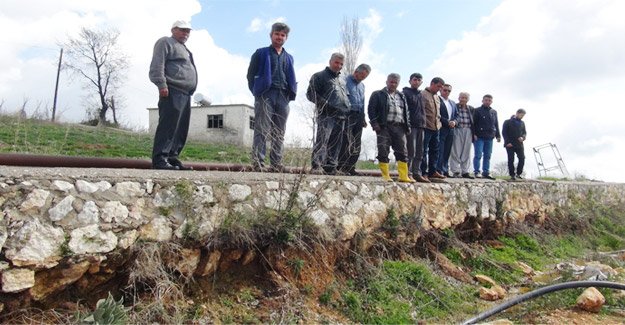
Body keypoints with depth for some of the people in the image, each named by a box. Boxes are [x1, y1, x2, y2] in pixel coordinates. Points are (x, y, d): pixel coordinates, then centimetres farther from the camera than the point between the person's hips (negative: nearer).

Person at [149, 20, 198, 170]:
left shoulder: (184, 49, 33)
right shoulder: (166, 42, 6)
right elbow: (157, 65, -8)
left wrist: (191, 91, 23)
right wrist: (162, 84, -20)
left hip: (185, 94, 9)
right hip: (172, 92, -9)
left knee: (181, 129, 5)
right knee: (168, 126, -16)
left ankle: (172, 158, 8)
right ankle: (159, 159, -18)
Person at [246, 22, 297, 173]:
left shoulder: (289, 58, 23)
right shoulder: (261, 53, 9)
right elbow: (251, 74, 5)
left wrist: (291, 93, 7)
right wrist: (257, 92, -3)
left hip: (283, 97, 5)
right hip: (266, 95, -5)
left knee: (279, 133, 2)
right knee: (262, 130, -10)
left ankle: (276, 164, 5)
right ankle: (258, 163, -12)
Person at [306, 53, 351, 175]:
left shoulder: (342, 80, 28)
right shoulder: (319, 76, 6)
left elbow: (346, 96, 36)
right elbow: (311, 94, -3)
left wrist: (348, 108, 16)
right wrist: (325, 104, -13)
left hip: (341, 116, 7)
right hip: (326, 115, -7)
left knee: (335, 143, 5)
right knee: (322, 140, -18)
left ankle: (331, 168, 9)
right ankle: (316, 166, -20)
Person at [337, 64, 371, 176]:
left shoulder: (362, 85, 22)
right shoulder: (346, 81, -2)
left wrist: (363, 117, 18)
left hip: (358, 116, 8)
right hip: (348, 115, -8)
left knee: (356, 145, 5)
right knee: (347, 142, -11)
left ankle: (351, 167, 10)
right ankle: (342, 166, -7)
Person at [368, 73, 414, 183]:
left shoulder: (401, 96, 23)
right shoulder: (378, 95, 7)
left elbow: (406, 112, 23)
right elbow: (371, 109, -1)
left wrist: (407, 126, 12)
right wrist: (375, 123, -12)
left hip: (399, 127, 4)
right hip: (384, 127, -4)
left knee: (402, 152, 0)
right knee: (383, 151, -5)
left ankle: (404, 176, 3)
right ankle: (385, 175, 1)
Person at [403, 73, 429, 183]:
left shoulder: (420, 94, 21)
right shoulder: (406, 93, -1)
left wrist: (423, 122, 15)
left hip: (420, 125, 7)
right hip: (411, 125, -7)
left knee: (419, 152, 7)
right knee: (411, 151, -10)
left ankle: (417, 173, 13)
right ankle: (408, 173, -5)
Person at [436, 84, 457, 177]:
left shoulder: (452, 103, 22)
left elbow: (456, 116, 21)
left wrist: (454, 122, -1)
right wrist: (447, 122, -15)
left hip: (450, 130, 7)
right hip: (441, 129, -7)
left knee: (447, 152, 7)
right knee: (440, 151, -6)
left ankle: (445, 170, 11)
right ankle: (438, 171, -4)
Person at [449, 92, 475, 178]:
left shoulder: (471, 109, 15)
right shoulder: (454, 107, 2)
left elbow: (474, 121, 15)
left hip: (468, 131, 4)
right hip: (457, 130, -4)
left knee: (466, 152, 5)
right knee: (456, 151, -4)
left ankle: (465, 171, 10)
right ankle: (456, 171, -1)